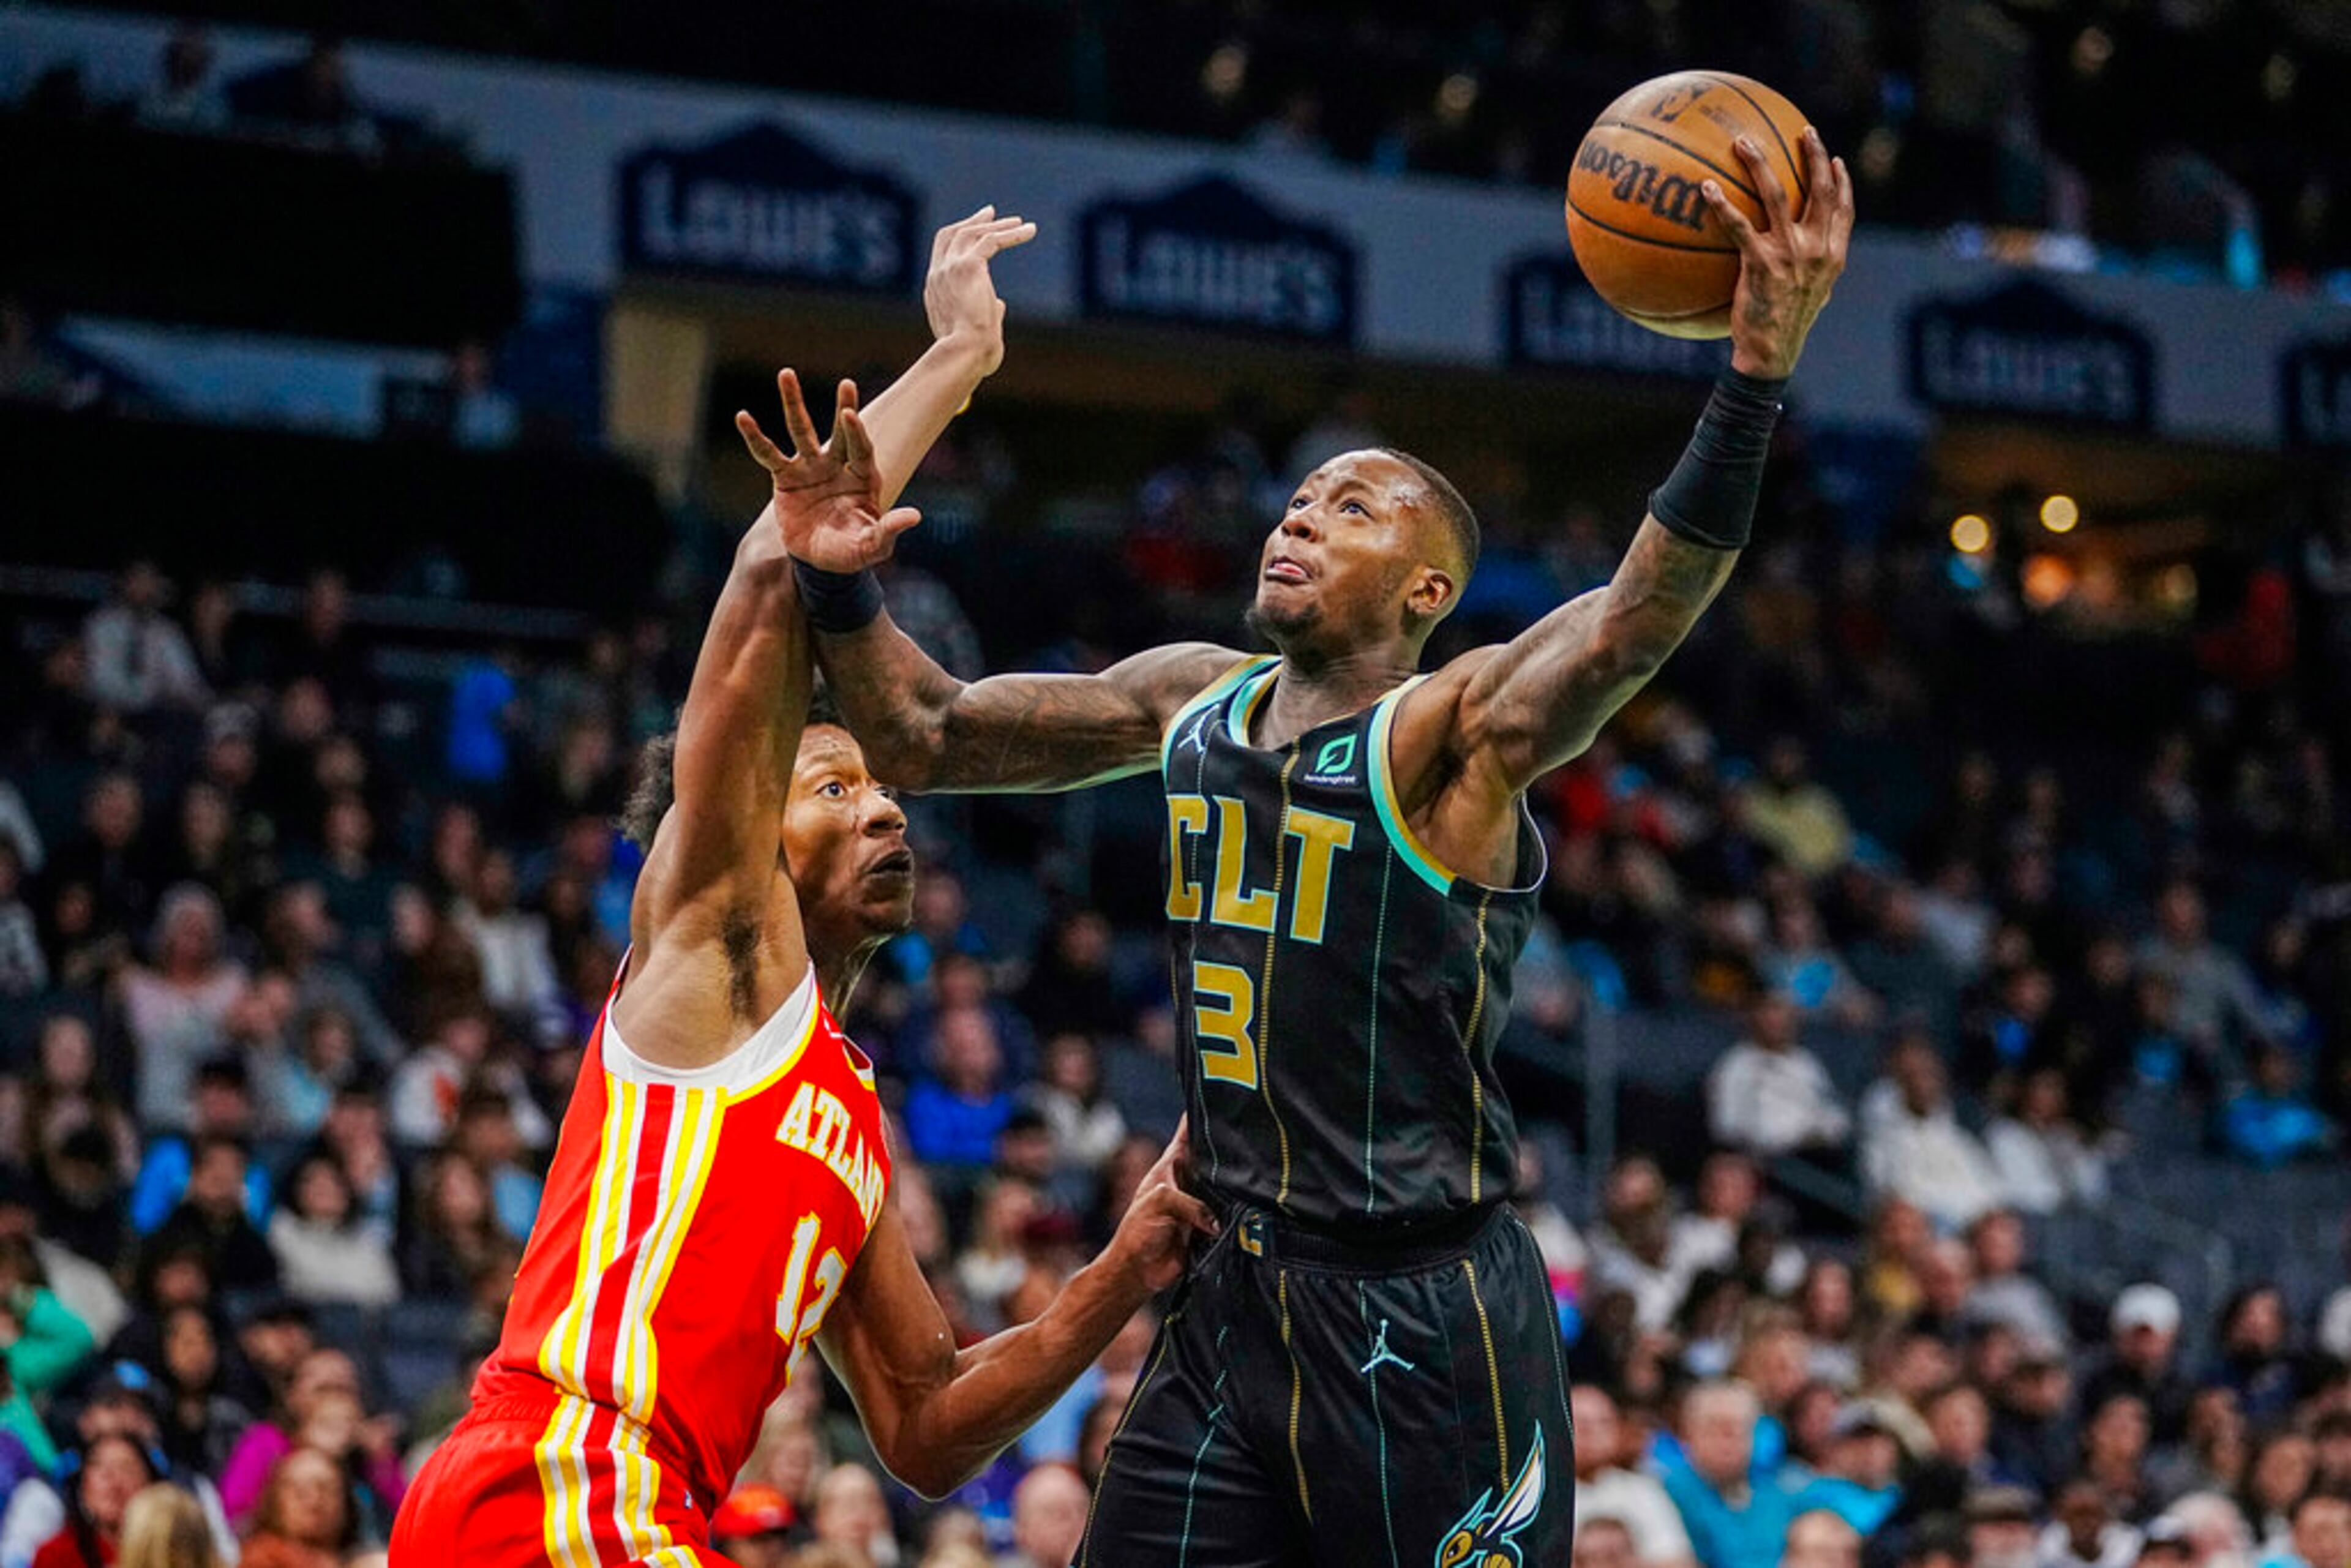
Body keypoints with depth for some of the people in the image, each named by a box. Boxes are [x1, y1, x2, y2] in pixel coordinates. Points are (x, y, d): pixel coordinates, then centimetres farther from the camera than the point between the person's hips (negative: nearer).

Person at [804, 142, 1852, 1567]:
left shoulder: (1454, 732, -11)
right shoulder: (1193, 701, 11)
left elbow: (1636, 619, -29)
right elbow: (921, 738, 16)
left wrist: (1758, 371, -41)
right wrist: (842, 587, -3)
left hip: (1426, 1321, -7)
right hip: (1241, 1294, 7)